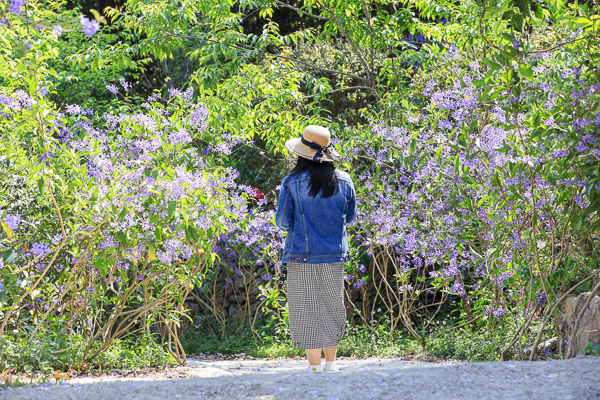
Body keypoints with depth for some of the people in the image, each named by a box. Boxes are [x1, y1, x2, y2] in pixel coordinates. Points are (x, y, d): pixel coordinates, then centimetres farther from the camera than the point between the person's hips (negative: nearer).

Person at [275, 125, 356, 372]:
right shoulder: (343, 181, 1)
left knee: (307, 313, 2)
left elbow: (283, 222, -6)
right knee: (331, 308, 16)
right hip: (335, 257, 3)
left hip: (302, 258, -3)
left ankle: (315, 366, 1)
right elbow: (349, 218, 12)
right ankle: (331, 363, 23)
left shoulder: (292, 182, -10)